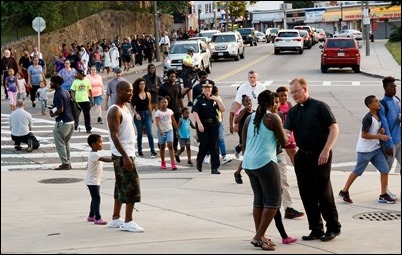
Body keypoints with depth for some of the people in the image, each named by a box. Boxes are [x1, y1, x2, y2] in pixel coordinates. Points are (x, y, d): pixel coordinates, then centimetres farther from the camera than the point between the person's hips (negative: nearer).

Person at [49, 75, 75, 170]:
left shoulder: (58, 94, -17)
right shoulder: (66, 92, 12)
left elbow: (60, 110, -22)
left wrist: (53, 114, -5)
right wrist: (54, 109, 18)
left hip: (62, 122, -9)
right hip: (70, 120, 9)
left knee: (60, 143, 0)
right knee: (66, 143, 17)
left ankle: (65, 163, 0)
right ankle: (68, 163, 19)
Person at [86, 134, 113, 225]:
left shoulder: (94, 154, 10)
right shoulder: (94, 154, -23)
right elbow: (105, 159, -37)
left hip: (95, 180, 11)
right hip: (92, 181, -11)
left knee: (95, 199, 18)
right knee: (96, 198, -12)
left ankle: (91, 216, 28)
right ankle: (97, 218, -13)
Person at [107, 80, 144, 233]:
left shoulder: (125, 108, 14)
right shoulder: (115, 111, -16)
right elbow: (114, 136, -22)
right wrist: (125, 157, -26)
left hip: (127, 153, 10)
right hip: (122, 155, -10)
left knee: (121, 187, 13)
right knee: (132, 186, -9)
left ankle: (115, 219, 20)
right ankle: (128, 222, -5)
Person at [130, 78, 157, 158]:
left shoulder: (148, 94, 6)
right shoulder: (135, 95, -3)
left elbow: (149, 106, 12)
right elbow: (132, 106, -2)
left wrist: (151, 116, 15)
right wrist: (136, 114, -16)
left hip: (147, 114, 2)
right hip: (138, 115, -2)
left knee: (149, 133, -7)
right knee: (139, 134, 7)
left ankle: (153, 151, -5)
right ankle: (139, 151, 18)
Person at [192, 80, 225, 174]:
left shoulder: (214, 99, 9)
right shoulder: (199, 99, -4)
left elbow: (223, 110, 3)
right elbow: (195, 112, -13)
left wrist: (217, 100, -9)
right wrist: (199, 123, -23)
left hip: (214, 125, 3)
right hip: (203, 125, -3)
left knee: (214, 146, 0)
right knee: (204, 145, -3)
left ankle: (214, 168, 2)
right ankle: (199, 161, 26)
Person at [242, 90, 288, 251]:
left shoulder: (250, 118, 12)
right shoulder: (273, 118, -5)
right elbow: (284, 142, 1)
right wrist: (286, 135, 23)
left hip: (249, 163, 7)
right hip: (265, 163, -7)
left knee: (259, 199, 15)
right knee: (273, 201, 0)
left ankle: (259, 236, 17)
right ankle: (258, 236, -6)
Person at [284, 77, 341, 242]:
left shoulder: (319, 106, -6)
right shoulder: (293, 112, 11)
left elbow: (334, 128, -10)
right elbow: (287, 131, 2)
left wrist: (326, 150, -16)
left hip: (320, 156, -6)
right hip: (302, 157, 6)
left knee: (324, 193, -3)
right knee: (307, 194, 6)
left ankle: (333, 228, 10)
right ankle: (316, 229, 14)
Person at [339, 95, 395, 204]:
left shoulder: (378, 116, 6)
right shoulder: (368, 118, -20)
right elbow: (364, 135, -21)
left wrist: (381, 130, -1)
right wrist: (379, 136, -20)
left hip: (376, 148, 8)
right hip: (365, 150, -8)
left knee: (385, 170, 0)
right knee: (357, 172, 3)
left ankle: (383, 195, 7)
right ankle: (344, 191, 18)